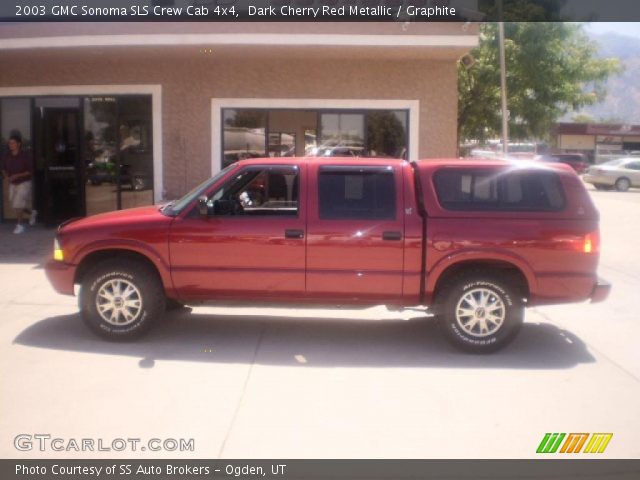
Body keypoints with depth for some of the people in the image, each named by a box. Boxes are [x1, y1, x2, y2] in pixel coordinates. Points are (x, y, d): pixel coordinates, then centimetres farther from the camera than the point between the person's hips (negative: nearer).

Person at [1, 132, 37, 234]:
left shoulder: (25, 156, -13)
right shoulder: (7, 156, 0)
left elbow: (30, 171, -12)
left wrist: (17, 175, -23)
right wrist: (6, 176, -10)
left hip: (24, 183, -6)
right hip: (12, 184, 6)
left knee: (18, 204, -14)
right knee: (15, 205, 12)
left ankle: (20, 225, -1)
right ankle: (32, 213, 39)